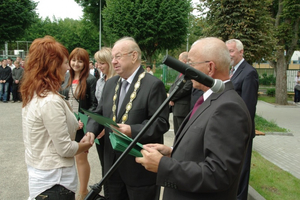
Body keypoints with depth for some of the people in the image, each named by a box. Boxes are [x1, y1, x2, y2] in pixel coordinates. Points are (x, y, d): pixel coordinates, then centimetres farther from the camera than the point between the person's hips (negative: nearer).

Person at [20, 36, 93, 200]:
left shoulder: (32, 95, 3)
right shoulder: (51, 101, -24)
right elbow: (65, 149, -20)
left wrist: (71, 125, 10)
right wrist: (86, 145, -3)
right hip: (54, 181, -9)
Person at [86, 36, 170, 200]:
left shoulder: (153, 84, -12)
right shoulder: (110, 83, 11)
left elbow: (161, 122, -16)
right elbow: (99, 114, 12)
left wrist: (133, 131, -28)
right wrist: (91, 132, -7)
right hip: (112, 163, 6)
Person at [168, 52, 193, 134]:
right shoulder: (181, 73, 17)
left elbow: (186, 88, -22)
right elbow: (173, 86, 18)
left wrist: (172, 97, -12)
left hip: (184, 109, -10)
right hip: (176, 109, 10)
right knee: (177, 133, 18)